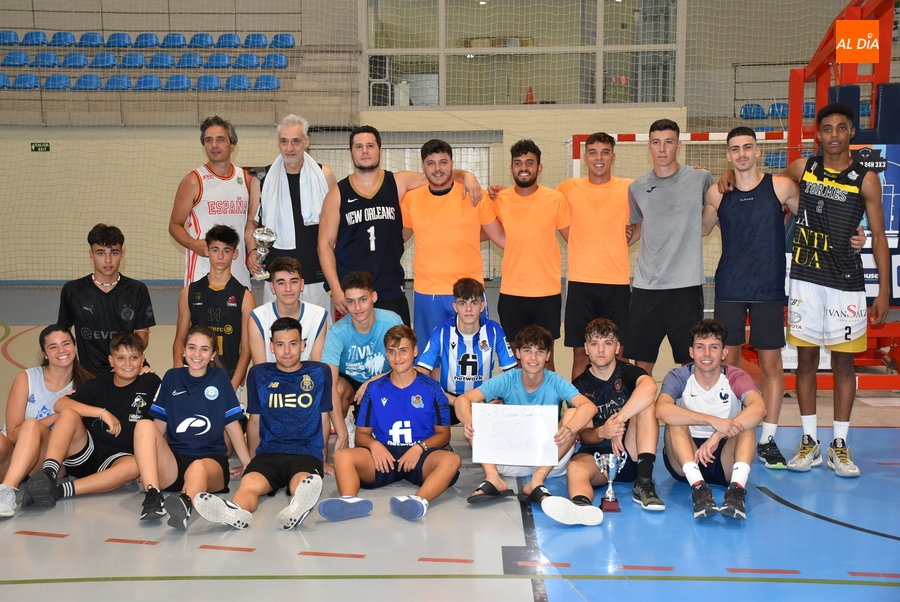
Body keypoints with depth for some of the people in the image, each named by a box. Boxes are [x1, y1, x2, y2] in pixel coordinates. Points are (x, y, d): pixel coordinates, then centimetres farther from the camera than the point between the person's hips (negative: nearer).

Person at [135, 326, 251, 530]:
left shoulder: (220, 377, 9)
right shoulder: (172, 377, 13)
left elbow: (232, 425, 9)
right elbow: (160, 425, 12)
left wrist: (248, 465, 8)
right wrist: (146, 462, 6)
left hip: (211, 459, -2)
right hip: (174, 461, 2)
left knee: (198, 468, -39)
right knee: (144, 425, -25)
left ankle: (184, 503, -73)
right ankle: (153, 496, -43)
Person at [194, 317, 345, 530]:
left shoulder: (320, 372, 9)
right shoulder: (258, 374, 13)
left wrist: (323, 461, 15)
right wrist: (252, 460, 22)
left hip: (307, 454, -2)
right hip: (268, 453, 2)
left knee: (302, 485, -39)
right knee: (249, 483, -34)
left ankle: (299, 507, -72)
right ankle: (236, 512, -65)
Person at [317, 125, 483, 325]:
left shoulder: (399, 183, 5)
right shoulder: (338, 194, 3)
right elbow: (325, 243, 2)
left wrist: (466, 175, -14)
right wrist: (335, 289, -7)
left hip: (392, 295, 1)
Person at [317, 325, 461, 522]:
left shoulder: (431, 389, 7)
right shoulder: (374, 389, 10)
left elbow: (443, 434, 8)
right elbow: (361, 434, 12)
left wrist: (420, 447, -13)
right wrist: (374, 444, -13)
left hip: (420, 457, -1)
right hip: (384, 457, 1)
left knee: (452, 460, -33)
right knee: (342, 455, -26)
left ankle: (419, 500, -58)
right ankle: (349, 501, -54)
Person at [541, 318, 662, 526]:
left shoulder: (627, 372, 2)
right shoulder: (579, 385, 7)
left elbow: (649, 386, -25)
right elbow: (585, 434, -2)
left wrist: (618, 420, -33)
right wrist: (602, 433, -26)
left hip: (631, 455, 0)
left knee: (646, 404, -23)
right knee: (575, 468, -34)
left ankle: (644, 482, -32)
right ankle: (581, 506, -69)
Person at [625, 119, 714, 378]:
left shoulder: (700, 178, 0)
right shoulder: (637, 187, 8)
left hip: (686, 285, -2)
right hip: (645, 287, 3)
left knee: (691, 362, 4)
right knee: (642, 361, 8)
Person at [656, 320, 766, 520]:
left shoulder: (736, 377, -7)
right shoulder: (678, 377, -8)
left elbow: (759, 409, -29)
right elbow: (661, 410, -31)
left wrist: (717, 436, -39)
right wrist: (713, 421, -40)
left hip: (725, 460, 0)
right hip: (685, 460, 0)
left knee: (747, 421, -25)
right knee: (675, 420, -27)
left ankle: (737, 487, -42)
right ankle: (698, 486, -43)